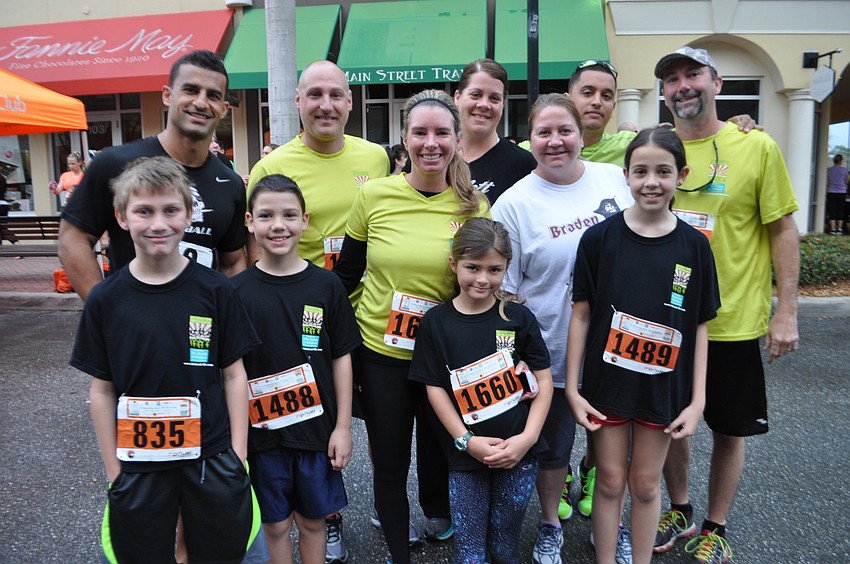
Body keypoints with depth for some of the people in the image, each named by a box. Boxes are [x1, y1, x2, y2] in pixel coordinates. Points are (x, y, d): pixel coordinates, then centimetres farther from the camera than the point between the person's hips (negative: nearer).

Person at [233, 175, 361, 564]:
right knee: (275, 523, 14)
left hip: (317, 426, 1)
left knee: (312, 519, 15)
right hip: (262, 430, 0)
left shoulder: (325, 285, -5)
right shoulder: (237, 291, -6)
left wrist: (343, 427, -1)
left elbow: (341, 357, -1)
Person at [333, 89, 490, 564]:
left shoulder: (475, 207, -5)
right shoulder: (374, 195, -7)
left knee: (439, 449, 20)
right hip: (379, 351, 0)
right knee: (389, 461, 11)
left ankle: (439, 512, 54)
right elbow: (347, 273, 2)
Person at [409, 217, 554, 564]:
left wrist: (527, 437, -10)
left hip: (518, 452, 1)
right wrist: (467, 440, -10)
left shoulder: (518, 317, -4)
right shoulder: (435, 323, -5)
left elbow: (544, 379, -1)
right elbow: (434, 388, -3)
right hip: (465, 455, 0)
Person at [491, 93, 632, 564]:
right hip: (551, 353, -3)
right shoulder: (514, 203, -9)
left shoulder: (615, 178, 1)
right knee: (554, 444, 15)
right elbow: (503, 290, -8)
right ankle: (550, 526, 41)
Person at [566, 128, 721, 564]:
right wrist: (572, 388, -6)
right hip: (606, 383, -1)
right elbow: (581, 315, -5)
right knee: (610, 481, 12)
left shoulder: (694, 245, -4)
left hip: (663, 388, 1)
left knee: (646, 484, 15)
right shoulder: (599, 238, -8)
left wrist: (697, 400, -2)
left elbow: (699, 327, 0)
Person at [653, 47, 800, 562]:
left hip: (733, 322, -2)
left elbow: (783, 231, -4)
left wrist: (786, 312, -7)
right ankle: (679, 512, 37)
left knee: (730, 430, 11)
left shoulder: (757, 147, -7)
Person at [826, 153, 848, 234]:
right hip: (842, 192, 0)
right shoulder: (844, 170, -3)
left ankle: (833, 229, -2)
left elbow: (827, 182, 2)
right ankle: (839, 229, 8)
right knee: (840, 211, 8)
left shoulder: (829, 170, -3)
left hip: (831, 192, 0)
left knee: (832, 211, 2)